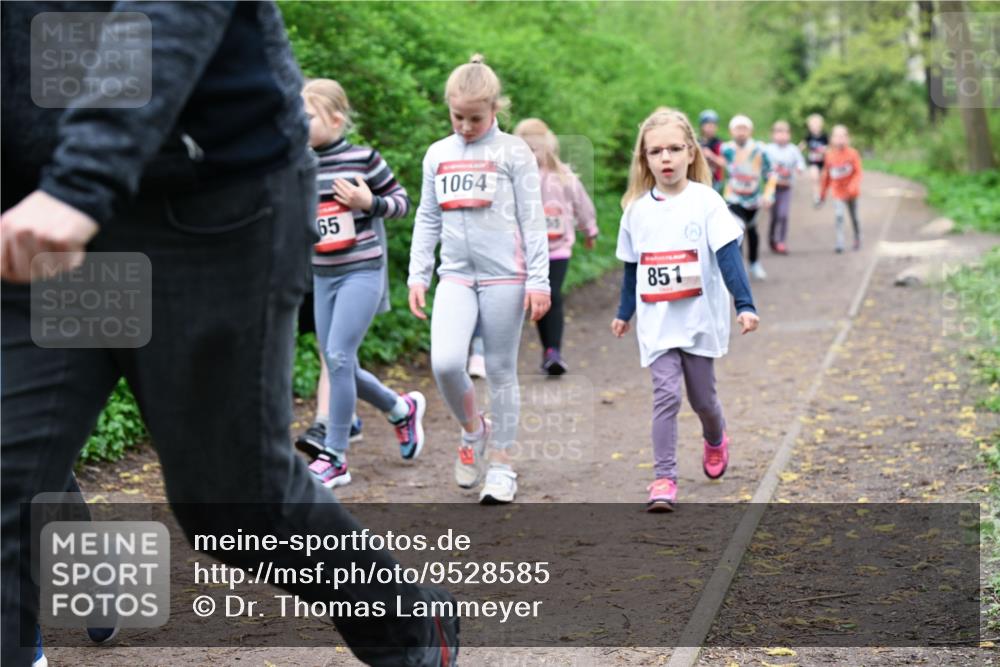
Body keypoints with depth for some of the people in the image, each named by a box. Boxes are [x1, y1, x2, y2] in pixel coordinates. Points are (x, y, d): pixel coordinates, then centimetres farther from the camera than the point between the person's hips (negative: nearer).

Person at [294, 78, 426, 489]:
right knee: (341, 366, 8)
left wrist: (369, 202, -16)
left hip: (362, 271, -6)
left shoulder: (363, 159, -8)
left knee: (338, 357, -15)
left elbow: (401, 201, 1)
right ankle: (402, 409, 35)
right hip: (322, 275, 6)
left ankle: (335, 458, -8)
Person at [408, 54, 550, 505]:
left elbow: (532, 219, -3)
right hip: (455, 276, 3)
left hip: (505, 276, -3)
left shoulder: (512, 152, -2)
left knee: (501, 371, 3)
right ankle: (473, 430, 13)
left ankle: (501, 463, 15)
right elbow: (427, 219, 16)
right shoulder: (438, 155, 11)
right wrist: (417, 276, 10)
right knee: (445, 363, -15)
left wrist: (538, 281, -7)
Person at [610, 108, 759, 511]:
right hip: (656, 324, 1)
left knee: (701, 396, 12)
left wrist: (745, 305, -22)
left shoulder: (706, 202, -7)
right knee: (665, 395, -11)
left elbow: (728, 256, -13)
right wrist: (624, 313, 22)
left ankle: (715, 441, 44)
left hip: (700, 319, -1)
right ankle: (664, 479, -10)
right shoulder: (636, 209, 3)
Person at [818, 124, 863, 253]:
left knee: (854, 217, 16)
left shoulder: (852, 154, -9)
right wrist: (823, 194, 11)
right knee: (838, 216, -18)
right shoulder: (829, 155, -4)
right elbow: (826, 175, 6)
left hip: (850, 192, 0)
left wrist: (853, 186, -27)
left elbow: (858, 173, -9)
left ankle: (857, 240, 37)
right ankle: (840, 243, -18)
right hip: (837, 192, 0)